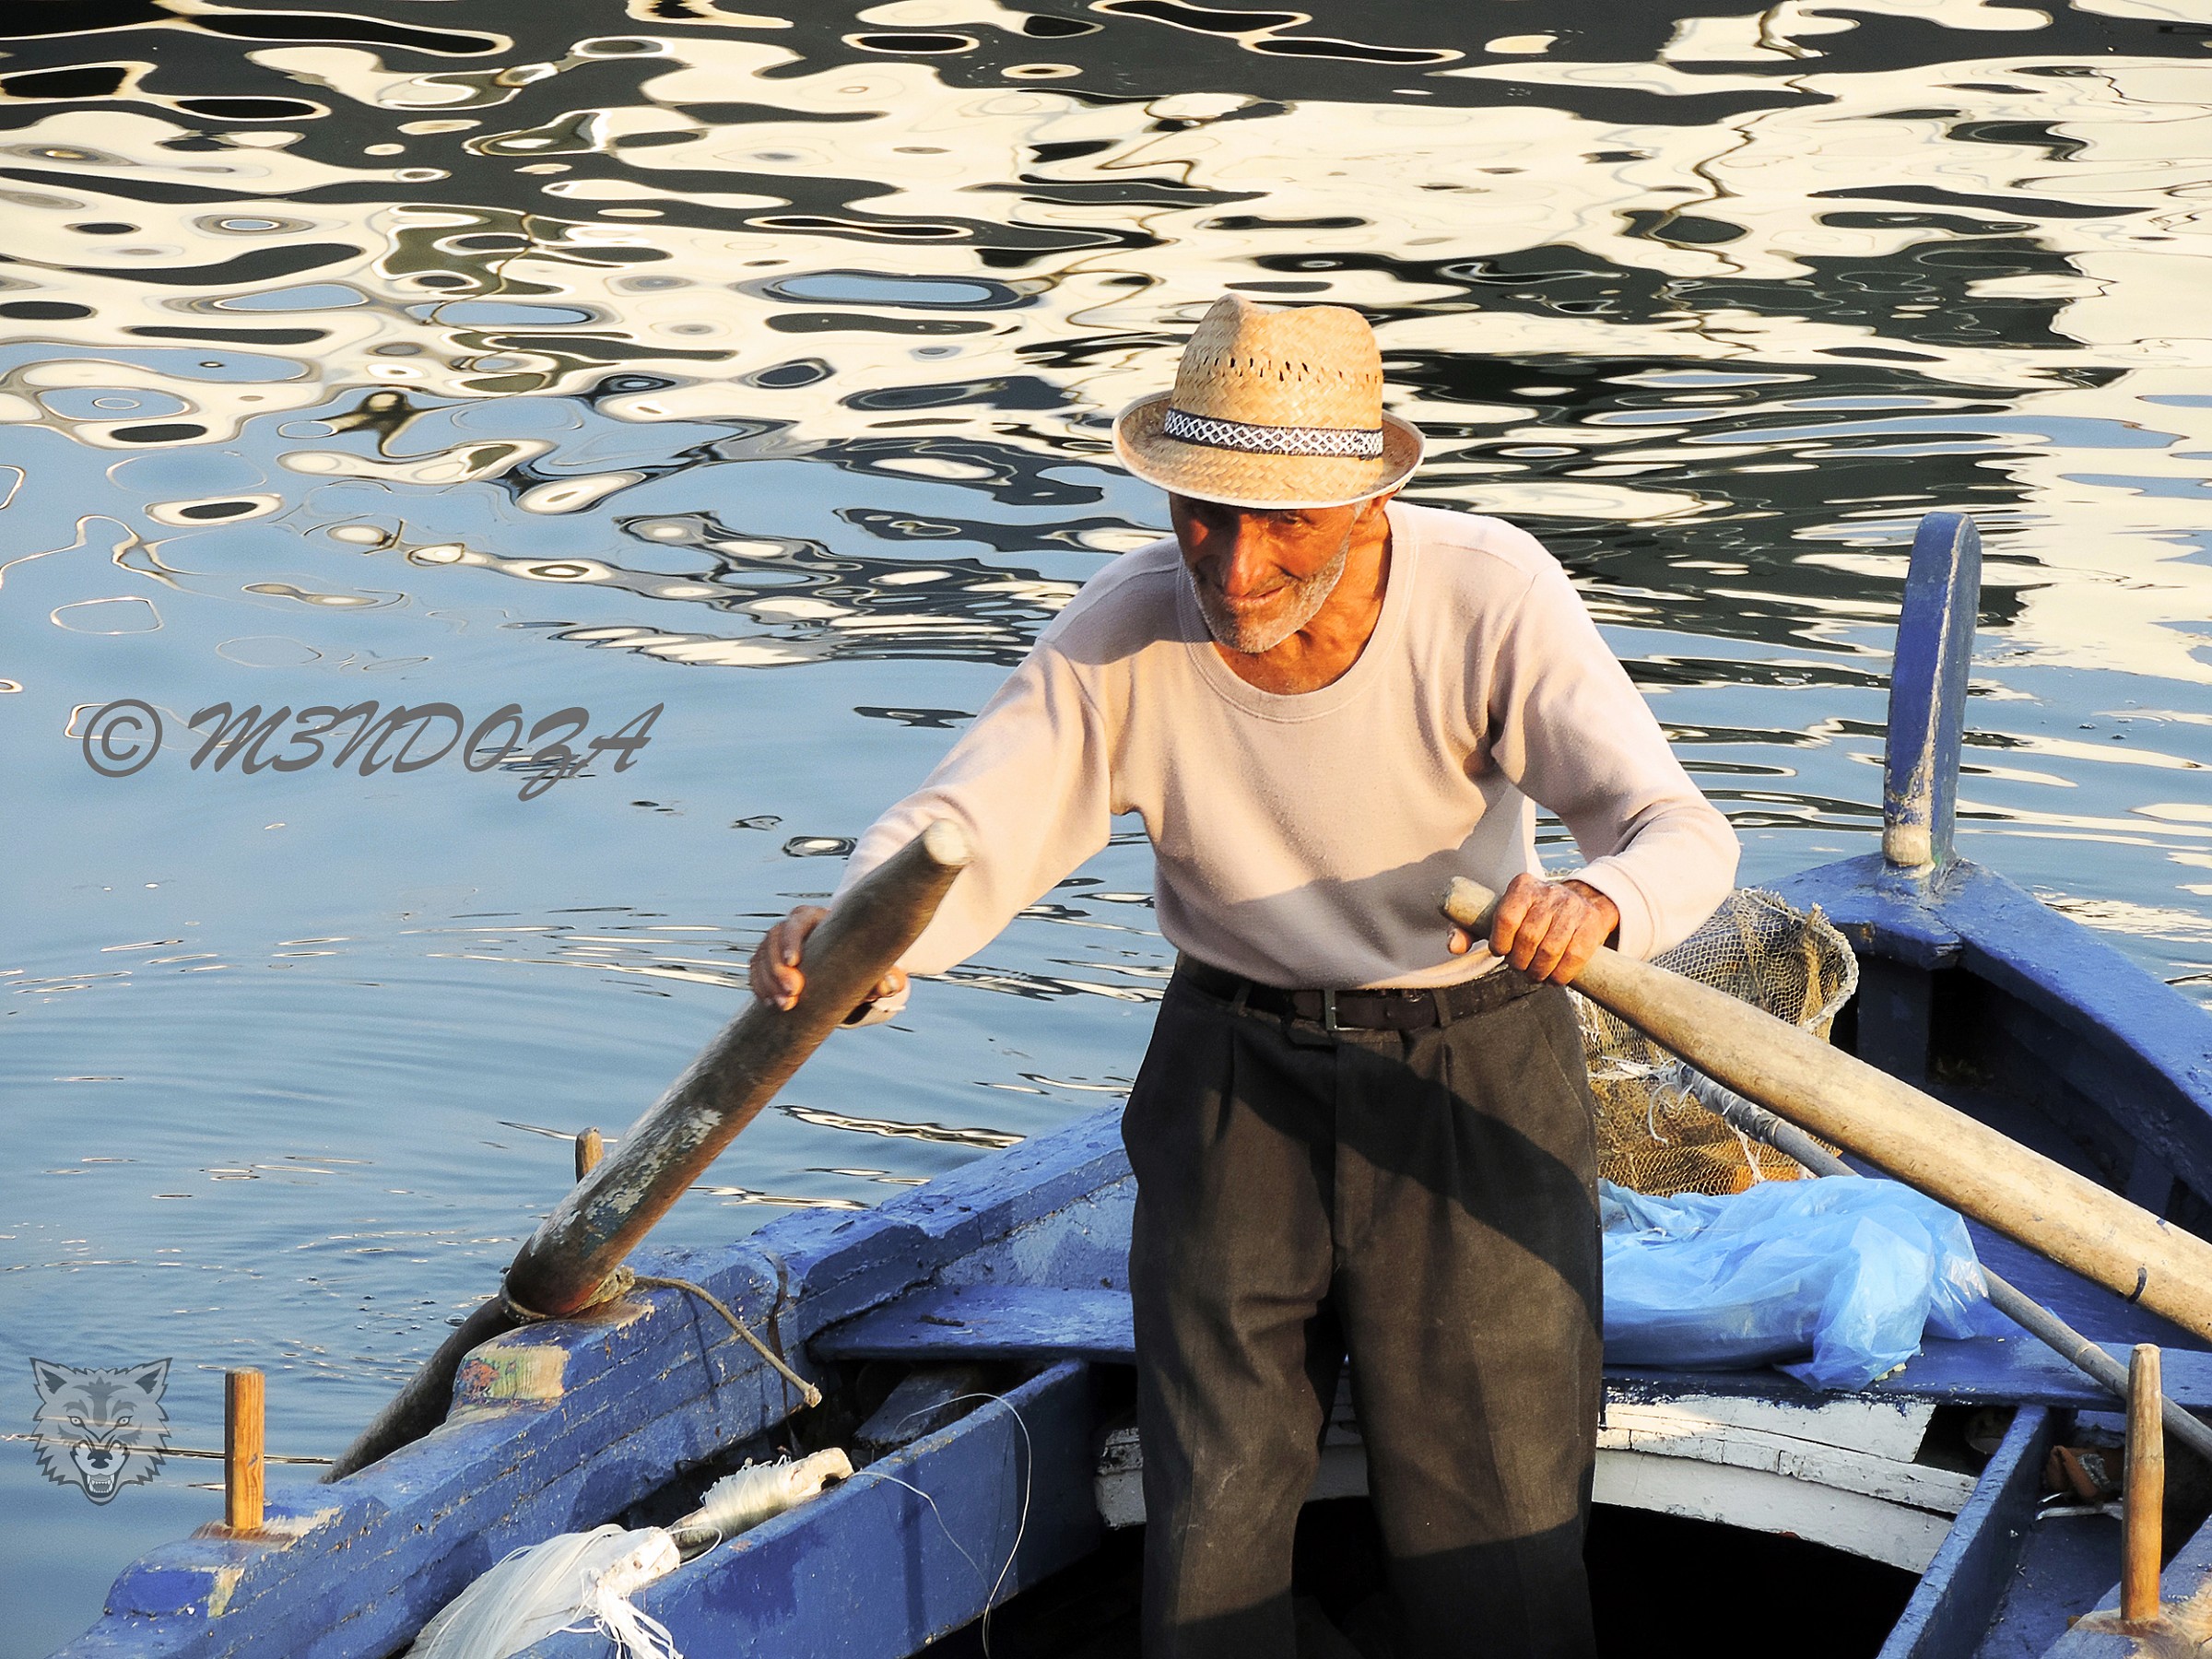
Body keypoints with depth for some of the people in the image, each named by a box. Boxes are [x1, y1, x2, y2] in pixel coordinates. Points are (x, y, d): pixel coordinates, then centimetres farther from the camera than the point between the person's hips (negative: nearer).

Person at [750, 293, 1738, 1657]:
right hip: (1234, 1083, 2)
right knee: (1212, 1508, 7)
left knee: (1493, 1525, 3)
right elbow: (960, 829, -21)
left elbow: (1681, 830, -27)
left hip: (1470, 1081, -2)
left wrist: (1602, 901, -52)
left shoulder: (1488, 594, -20)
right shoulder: (1128, 634, -15)